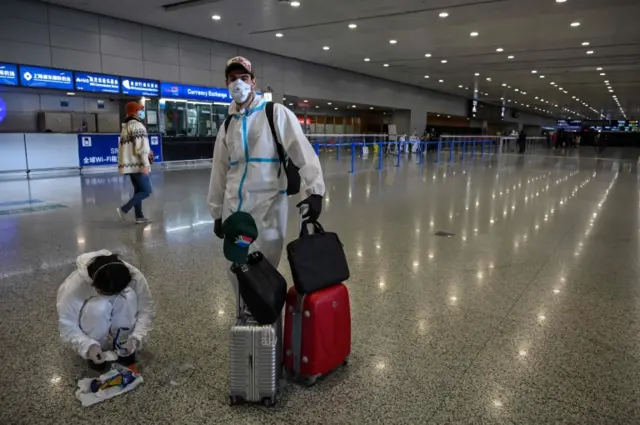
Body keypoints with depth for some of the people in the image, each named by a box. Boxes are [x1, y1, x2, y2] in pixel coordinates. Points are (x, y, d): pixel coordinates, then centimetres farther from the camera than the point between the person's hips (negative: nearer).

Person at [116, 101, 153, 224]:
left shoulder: (126, 127, 19)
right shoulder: (137, 125, -11)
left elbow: (129, 146, 19)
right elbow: (141, 147, -18)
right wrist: (146, 164, -20)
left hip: (130, 164, 10)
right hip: (137, 164, -10)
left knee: (139, 190, 13)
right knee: (146, 191, -6)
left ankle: (139, 216, 13)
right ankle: (124, 209, -11)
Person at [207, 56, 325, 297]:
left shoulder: (276, 114, -2)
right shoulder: (228, 125, 13)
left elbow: (302, 150, -13)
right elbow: (220, 170, 17)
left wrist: (315, 190, -27)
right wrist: (216, 213, 17)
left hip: (268, 205, -5)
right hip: (234, 207, 5)